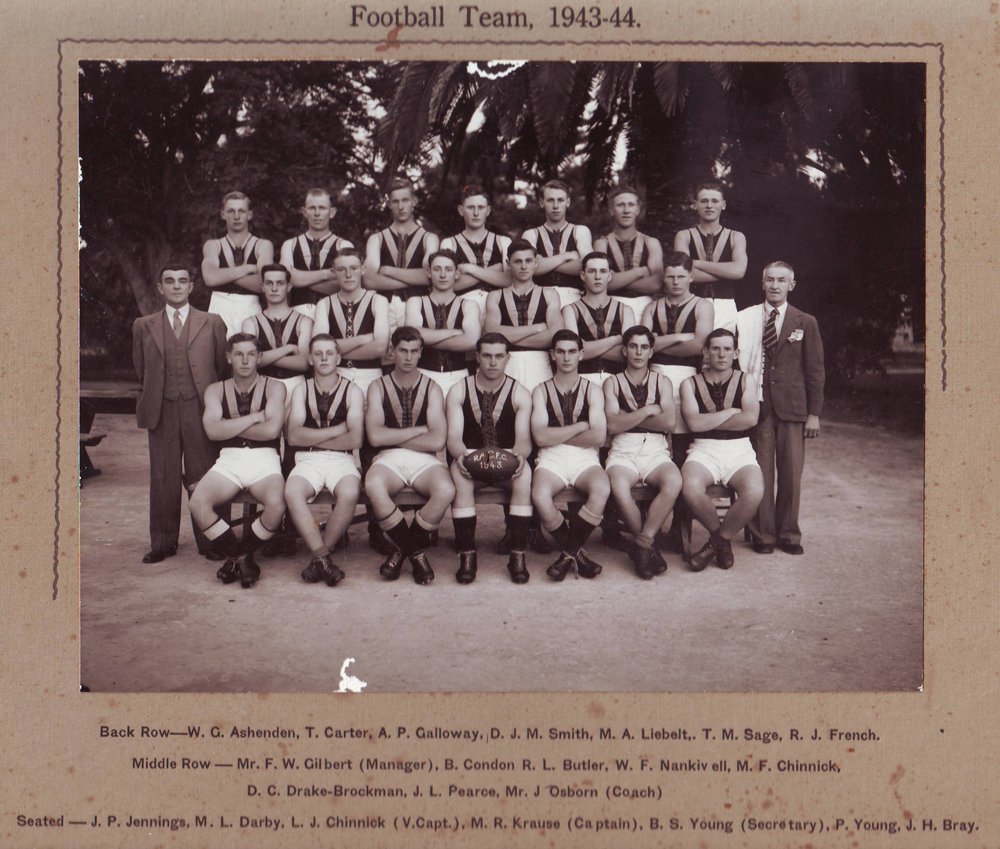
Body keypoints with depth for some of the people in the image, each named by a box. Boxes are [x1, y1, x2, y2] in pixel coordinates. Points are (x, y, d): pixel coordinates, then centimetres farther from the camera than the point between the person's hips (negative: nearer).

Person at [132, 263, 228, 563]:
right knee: (163, 479, 5)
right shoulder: (143, 326, 11)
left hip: (201, 409, -1)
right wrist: (150, 400, 12)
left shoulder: (212, 323, 7)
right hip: (161, 411, 1)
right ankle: (162, 543, 16)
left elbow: (223, 367, 8)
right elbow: (141, 370, 16)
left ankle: (209, 541, 12)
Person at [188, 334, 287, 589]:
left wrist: (230, 426, -2)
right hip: (229, 460, 2)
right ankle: (238, 556, -5)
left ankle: (242, 554, -3)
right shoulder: (216, 390, 12)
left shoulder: (274, 387, 4)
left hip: (264, 460, -2)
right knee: (198, 503, -27)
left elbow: (272, 429, -11)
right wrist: (255, 417, -7)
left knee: (276, 505, -33)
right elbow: (213, 430, -6)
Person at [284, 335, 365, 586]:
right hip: (307, 460, 1)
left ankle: (318, 556, -18)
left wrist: (311, 438, -2)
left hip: (341, 459, -1)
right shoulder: (301, 390, 14)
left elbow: (355, 439, -6)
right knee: (292, 492, -32)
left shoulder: (352, 391, 8)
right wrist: (338, 429, -5)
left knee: (349, 493, -34)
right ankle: (323, 556, -27)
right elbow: (294, 436, -1)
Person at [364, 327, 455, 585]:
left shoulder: (431, 388, 9)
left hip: (424, 459, 0)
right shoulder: (378, 387, 10)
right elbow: (375, 436, -7)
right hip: (389, 459, 0)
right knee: (373, 485, -36)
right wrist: (419, 430, -4)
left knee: (446, 490, -33)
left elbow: (437, 440, -5)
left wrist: (392, 436, -3)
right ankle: (415, 551, -13)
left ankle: (404, 549, -8)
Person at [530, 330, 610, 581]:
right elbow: (540, 437, -4)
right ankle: (574, 552, -10)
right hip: (551, 459, 0)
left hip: (585, 458, 0)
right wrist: (580, 426, -2)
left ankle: (568, 552, -15)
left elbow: (598, 437, -4)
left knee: (602, 489, -34)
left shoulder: (592, 390, 12)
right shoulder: (541, 391, 12)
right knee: (540, 496, -34)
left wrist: (557, 435, -2)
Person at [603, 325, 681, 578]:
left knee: (674, 482, -34)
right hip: (623, 450, -1)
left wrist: (629, 418, -1)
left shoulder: (662, 382, 18)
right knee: (619, 487, -36)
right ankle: (648, 544, -14)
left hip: (656, 449, 1)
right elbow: (613, 425, -3)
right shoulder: (612, 382, 14)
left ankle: (641, 543, -23)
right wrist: (647, 411, -2)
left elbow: (669, 422, 0)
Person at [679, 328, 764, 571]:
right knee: (691, 488, -34)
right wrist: (731, 412, -2)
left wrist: (709, 422, -5)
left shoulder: (746, 380, 11)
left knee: (754, 491, -32)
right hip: (704, 450, 0)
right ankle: (721, 537, -2)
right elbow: (694, 423, -7)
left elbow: (750, 418, -7)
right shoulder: (690, 384, 10)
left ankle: (720, 540, -3)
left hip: (739, 451, 1)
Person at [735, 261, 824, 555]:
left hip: (792, 407, 1)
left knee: (791, 473, 4)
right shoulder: (745, 320, 4)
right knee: (761, 472, 2)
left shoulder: (805, 323, 7)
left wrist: (814, 413, 1)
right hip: (757, 404, -1)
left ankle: (788, 534, 16)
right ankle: (763, 534, 12)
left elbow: (815, 370, 6)